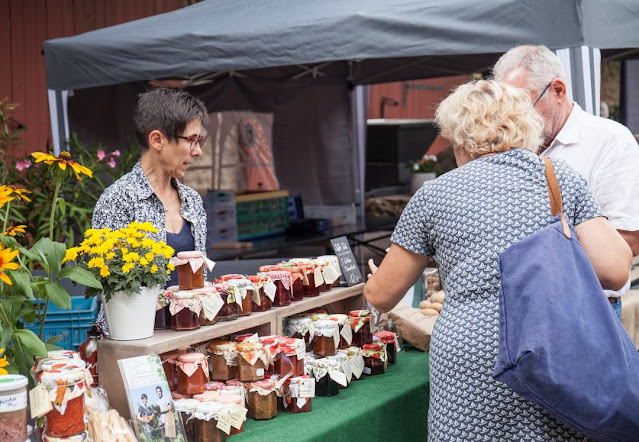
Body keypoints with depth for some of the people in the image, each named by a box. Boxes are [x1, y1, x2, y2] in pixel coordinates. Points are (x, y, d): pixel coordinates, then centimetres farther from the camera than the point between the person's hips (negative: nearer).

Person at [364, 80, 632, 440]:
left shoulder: (435, 193, 4)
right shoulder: (563, 177, 7)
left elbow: (380, 296, 10)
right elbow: (615, 272, -2)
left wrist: (374, 284, 34)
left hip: (471, 368, -2)